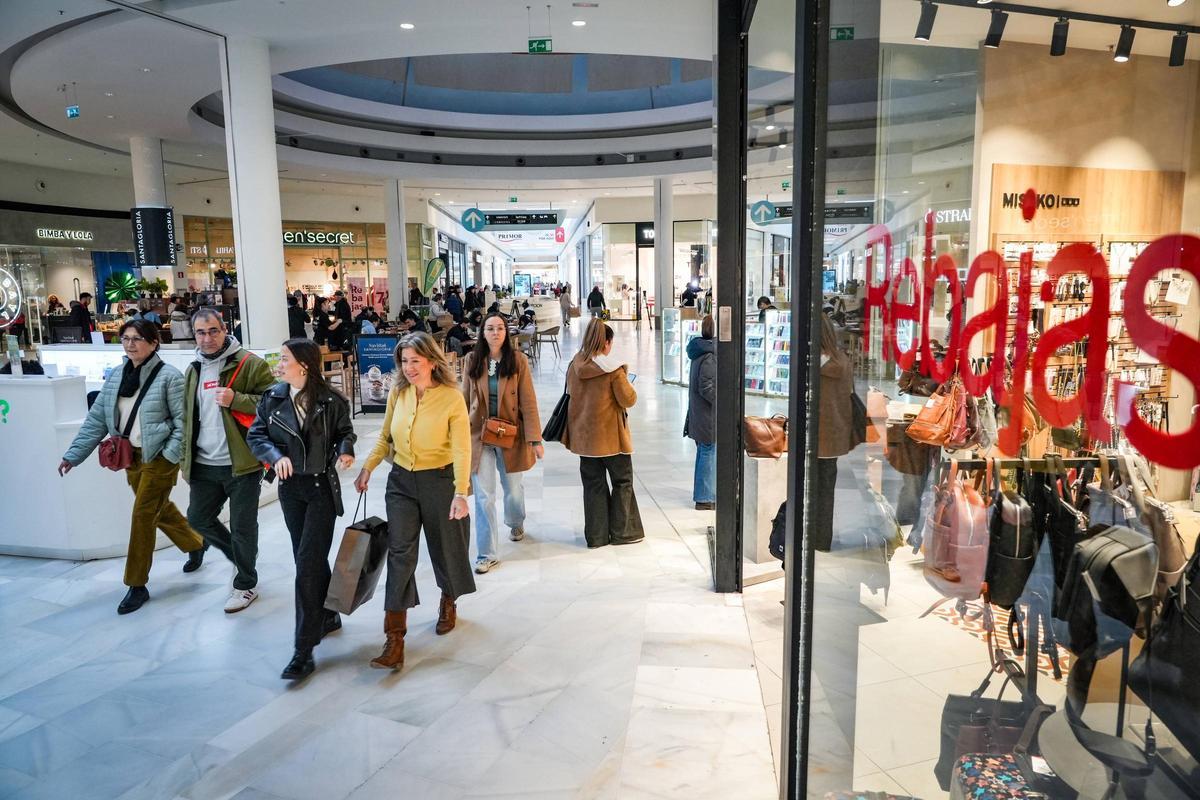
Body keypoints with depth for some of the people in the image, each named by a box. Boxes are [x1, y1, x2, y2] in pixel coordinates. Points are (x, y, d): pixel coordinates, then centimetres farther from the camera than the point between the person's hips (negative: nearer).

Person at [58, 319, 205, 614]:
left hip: (159, 458, -7)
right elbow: (97, 419, 8)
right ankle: (195, 544, 44)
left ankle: (137, 586, 8)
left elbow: (182, 420, -15)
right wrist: (74, 454, 4)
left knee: (142, 516, -5)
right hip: (131, 456, 7)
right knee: (160, 509, 19)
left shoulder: (169, 376, -13)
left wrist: (172, 455, -23)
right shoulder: (116, 376, 7)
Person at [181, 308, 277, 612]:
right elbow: (188, 418, 20)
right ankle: (240, 556, 38)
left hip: (241, 463, -6)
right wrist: (185, 458, 18)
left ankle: (246, 583, 21)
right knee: (199, 518, 15)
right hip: (204, 465, 7)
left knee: (242, 527, 3)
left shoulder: (250, 364, -8)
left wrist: (236, 400, -23)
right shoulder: (193, 370, 13)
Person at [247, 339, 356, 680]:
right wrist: (276, 456, -15)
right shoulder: (273, 397, -1)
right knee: (310, 560, 17)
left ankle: (304, 650, -1)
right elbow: (256, 434, 3)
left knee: (309, 565, -7)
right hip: (290, 487, 4)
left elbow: (345, 431, 5)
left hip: (322, 487, -4)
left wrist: (345, 451, -15)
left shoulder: (330, 401, -10)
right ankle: (328, 616, 40)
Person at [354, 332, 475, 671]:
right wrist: (367, 468, 2)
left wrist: (460, 493, -22)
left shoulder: (452, 398, -15)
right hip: (401, 481, 3)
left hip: (439, 481, -3)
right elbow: (385, 437, 12)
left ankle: (449, 602, 46)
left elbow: (461, 450, -16)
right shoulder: (397, 393, -1)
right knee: (400, 553, -5)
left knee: (446, 548, 14)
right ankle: (395, 639, -1)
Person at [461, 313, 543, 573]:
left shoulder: (518, 360, -7)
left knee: (513, 488, 16)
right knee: (483, 496, -2)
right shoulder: (472, 361, -1)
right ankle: (487, 554, 9)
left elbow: (528, 402, -9)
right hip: (479, 435, 1)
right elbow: (465, 400, 5)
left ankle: (516, 524, 49)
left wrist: (535, 438, -12)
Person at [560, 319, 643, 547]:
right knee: (622, 481, 12)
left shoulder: (575, 366, -1)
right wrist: (625, 380, 6)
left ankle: (596, 535, 17)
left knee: (593, 484, 13)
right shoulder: (613, 368, -15)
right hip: (610, 434, -5)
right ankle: (622, 531, 16)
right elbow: (628, 400, -11)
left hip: (584, 434, 5)